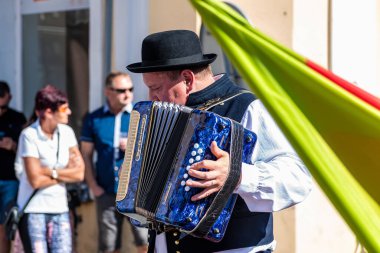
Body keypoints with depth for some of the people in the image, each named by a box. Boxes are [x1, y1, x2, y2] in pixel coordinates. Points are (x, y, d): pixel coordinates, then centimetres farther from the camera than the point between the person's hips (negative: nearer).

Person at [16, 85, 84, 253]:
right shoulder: (29, 136, -13)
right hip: (33, 210, -4)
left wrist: (51, 172, -13)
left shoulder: (66, 133, 1)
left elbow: (79, 173, -1)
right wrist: (66, 172, -5)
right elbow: (36, 180, -16)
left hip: (60, 209, 4)